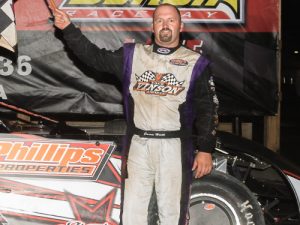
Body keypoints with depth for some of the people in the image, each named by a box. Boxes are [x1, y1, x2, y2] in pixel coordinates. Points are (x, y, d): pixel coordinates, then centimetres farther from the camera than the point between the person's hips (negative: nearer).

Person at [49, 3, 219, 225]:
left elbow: (208, 109, 1)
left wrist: (205, 149, -5)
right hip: (138, 145, 3)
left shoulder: (196, 63, 3)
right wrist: (69, 29, 1)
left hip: (174, 147, -2)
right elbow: (95, 56, 11)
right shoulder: (132, 55, 10)